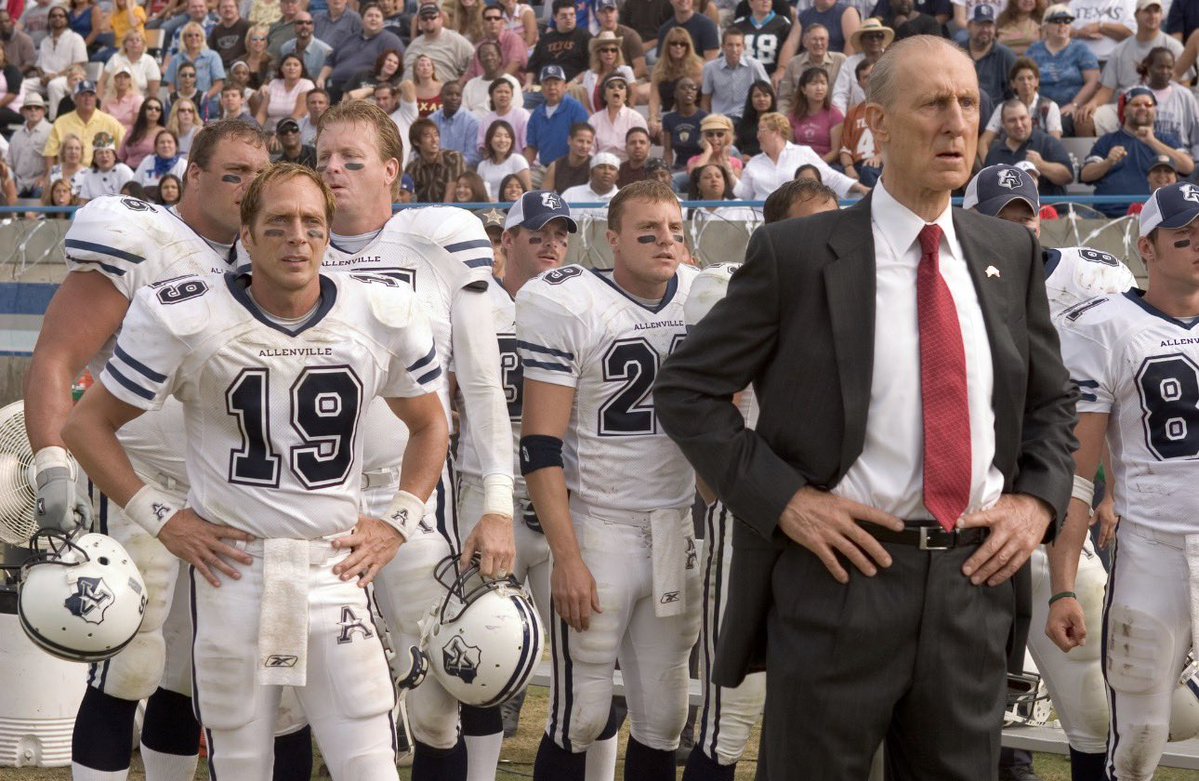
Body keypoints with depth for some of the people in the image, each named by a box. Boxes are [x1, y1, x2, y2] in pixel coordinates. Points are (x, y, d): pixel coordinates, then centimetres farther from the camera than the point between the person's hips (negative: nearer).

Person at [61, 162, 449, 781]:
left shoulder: (384, 318, 2)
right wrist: (160, 516, -4)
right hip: (230, 570, -1)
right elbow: (88, 425, 4)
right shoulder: (186, 318, -5)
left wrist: (398, 522, 7)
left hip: (337, 572, 1)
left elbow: (429, 427, 19)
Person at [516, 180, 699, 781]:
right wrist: (566, 557, -17)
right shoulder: (567, 306, -10)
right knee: (581, 716, -2)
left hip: (678, 528, 5)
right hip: (597, 527, -5)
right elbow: (541, 447, -12)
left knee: (664, 715, 9)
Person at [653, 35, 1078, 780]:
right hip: (842, 575, -4)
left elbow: (1052, 400, 20)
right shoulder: (795, 253, -6)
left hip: (974, 578, 4)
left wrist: (1038, 500, 2)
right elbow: (686, 389, -3)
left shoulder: (1011, 252, 8)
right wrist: (783, 499, -12)